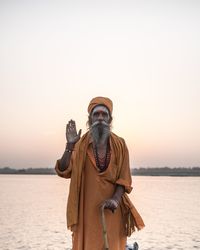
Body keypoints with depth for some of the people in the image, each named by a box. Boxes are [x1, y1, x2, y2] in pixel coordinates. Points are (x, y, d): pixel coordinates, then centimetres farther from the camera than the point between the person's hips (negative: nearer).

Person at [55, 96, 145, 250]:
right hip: (87, 208, 0)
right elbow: (64, 171, -8)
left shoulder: (120, 145, 1)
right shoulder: (81, 144, -1)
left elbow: (124, 178, -2)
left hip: (111, 209, 1)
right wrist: (70, 145, -19)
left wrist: (115, 199, -17)